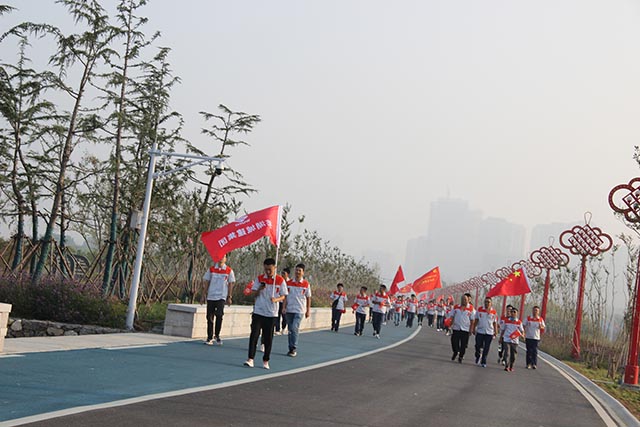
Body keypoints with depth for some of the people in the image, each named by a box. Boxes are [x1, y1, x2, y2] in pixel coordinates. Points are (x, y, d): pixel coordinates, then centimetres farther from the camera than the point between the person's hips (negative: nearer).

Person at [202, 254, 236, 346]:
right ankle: (210, 337, 14)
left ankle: (217, 335, 1)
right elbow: (206, 282, 11)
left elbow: (230, 284, 7)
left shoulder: (229, 271, 3)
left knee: (219, 315, -15)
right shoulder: (211, 269, 7)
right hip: (210, 296, 2)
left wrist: (229, 297, 4)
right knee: (210, 317, 4)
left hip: (221, 297, -2)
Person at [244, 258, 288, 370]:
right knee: (254, 335, -8)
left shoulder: (280, 280, -2)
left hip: (272, 314, -1)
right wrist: (259, 289, -17)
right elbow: (253, 293, 5)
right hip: (258, 312, 1)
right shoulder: (259, 278, 3)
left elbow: (283, 296, 2)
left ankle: (266, 360, 15)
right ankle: (250, 359, -8)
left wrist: (276, 299, -18)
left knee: (268, 338, 4)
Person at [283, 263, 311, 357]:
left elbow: (308, 298, 5)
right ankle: (291, 349, 16)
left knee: (294, 328, -16)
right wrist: (284, 307, -2)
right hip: (289, 310, 3)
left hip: (299, 310, -3)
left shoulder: (306, 284, 1)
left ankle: (294, 349, -9)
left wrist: (308, 310, 3)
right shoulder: (288, 283, 6)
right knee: (290, 330, 8)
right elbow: (285, 296, 9)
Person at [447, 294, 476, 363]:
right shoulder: (456, 307, 5)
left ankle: (461, 357, 18)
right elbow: (452, 316, 11)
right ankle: (455, 353, 30)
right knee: (454, 342, 2)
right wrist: (451, 323, -2)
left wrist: (471, 329, -3)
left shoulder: (471, 309, -2)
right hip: (456, 328, 2)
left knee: (463, 345, 3)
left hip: (465, 329, -2)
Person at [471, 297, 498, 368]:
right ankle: (478, 357, 24)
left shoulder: (494, 312, 2)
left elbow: (495, 323, 7)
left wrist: (495, 332, 2)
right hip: (480, 331, 0)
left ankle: (483, 362, 11)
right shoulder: (480, 310, 2)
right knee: (478, 346, 0)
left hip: (489, 332, 0)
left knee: (486, 349, 3)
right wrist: (473, 329, 5)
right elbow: (476, 320, 7)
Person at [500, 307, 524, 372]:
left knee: (513, 355, 6)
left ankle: (511, 367, 20)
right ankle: (507, 366, -12)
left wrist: (522, 335, -16)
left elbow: (522, 330, 5)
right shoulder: (506, 321, 4)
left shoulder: (519, 322, 1)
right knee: (507, 353, -11)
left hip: (515, 341, 1)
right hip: (506, 340, -1)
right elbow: (503, 330, 13)